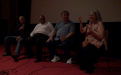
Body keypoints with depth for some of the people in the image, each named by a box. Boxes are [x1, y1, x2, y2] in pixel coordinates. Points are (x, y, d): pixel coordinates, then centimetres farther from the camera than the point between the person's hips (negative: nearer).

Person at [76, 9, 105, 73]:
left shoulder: (99, 23, -3)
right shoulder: (89, 24, 16)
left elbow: (101, 36, -13)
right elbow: (82, 31, 7)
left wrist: (92, 30, -20)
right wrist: (81, 23, -4)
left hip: (97, 43, -6)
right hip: (88, 42, 6)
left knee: (86, 50, -33)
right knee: (78, 48, -21)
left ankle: (90, 68, -10)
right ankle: (82, 66, 0)